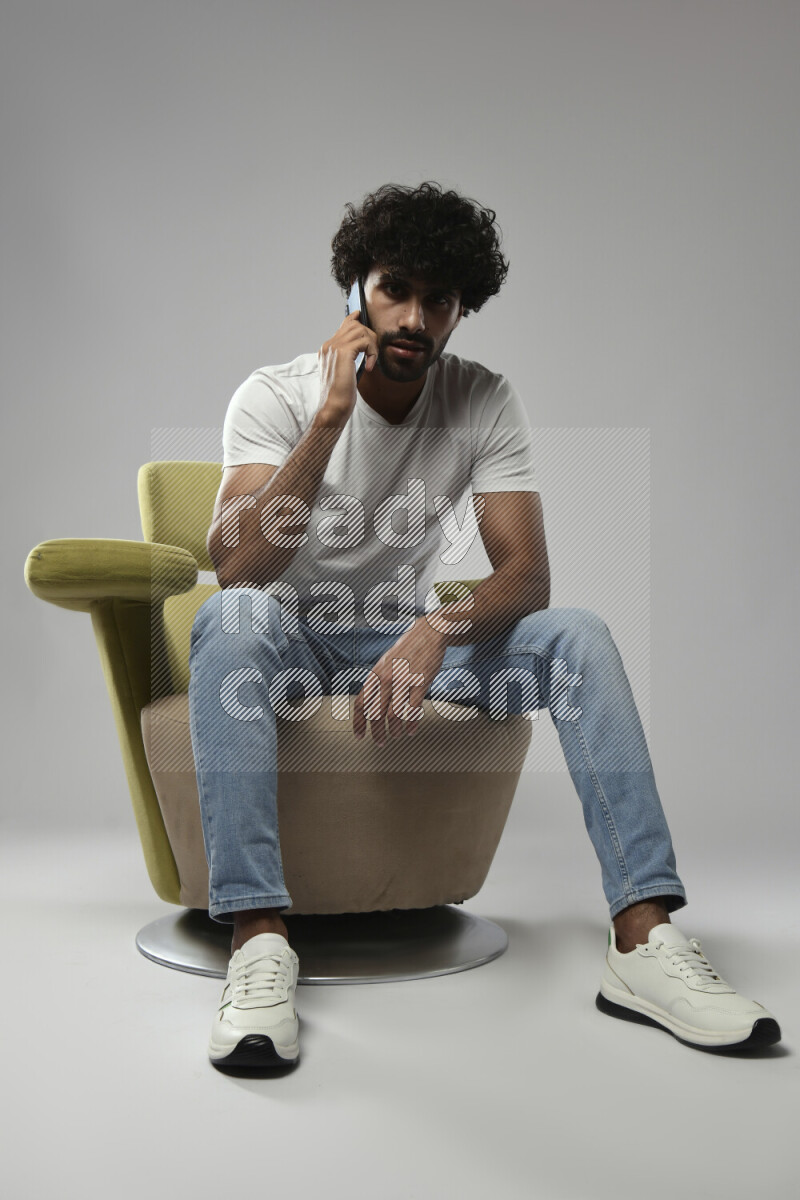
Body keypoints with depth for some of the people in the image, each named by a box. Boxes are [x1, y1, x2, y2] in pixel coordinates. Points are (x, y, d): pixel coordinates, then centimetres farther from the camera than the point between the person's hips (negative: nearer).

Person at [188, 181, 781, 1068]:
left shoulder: (486, 404, -7)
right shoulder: (274, 396, -14)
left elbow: (527, 575, -15)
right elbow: (237, 567, -29)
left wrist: (437, 629, -36)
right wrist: (332, 413, -34)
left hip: (405, 634, 3)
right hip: (291, 637, -2)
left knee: (577, 634, -21)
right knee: (232, 619, -37)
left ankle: (643, 939, -25)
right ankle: (257, 939, -39)